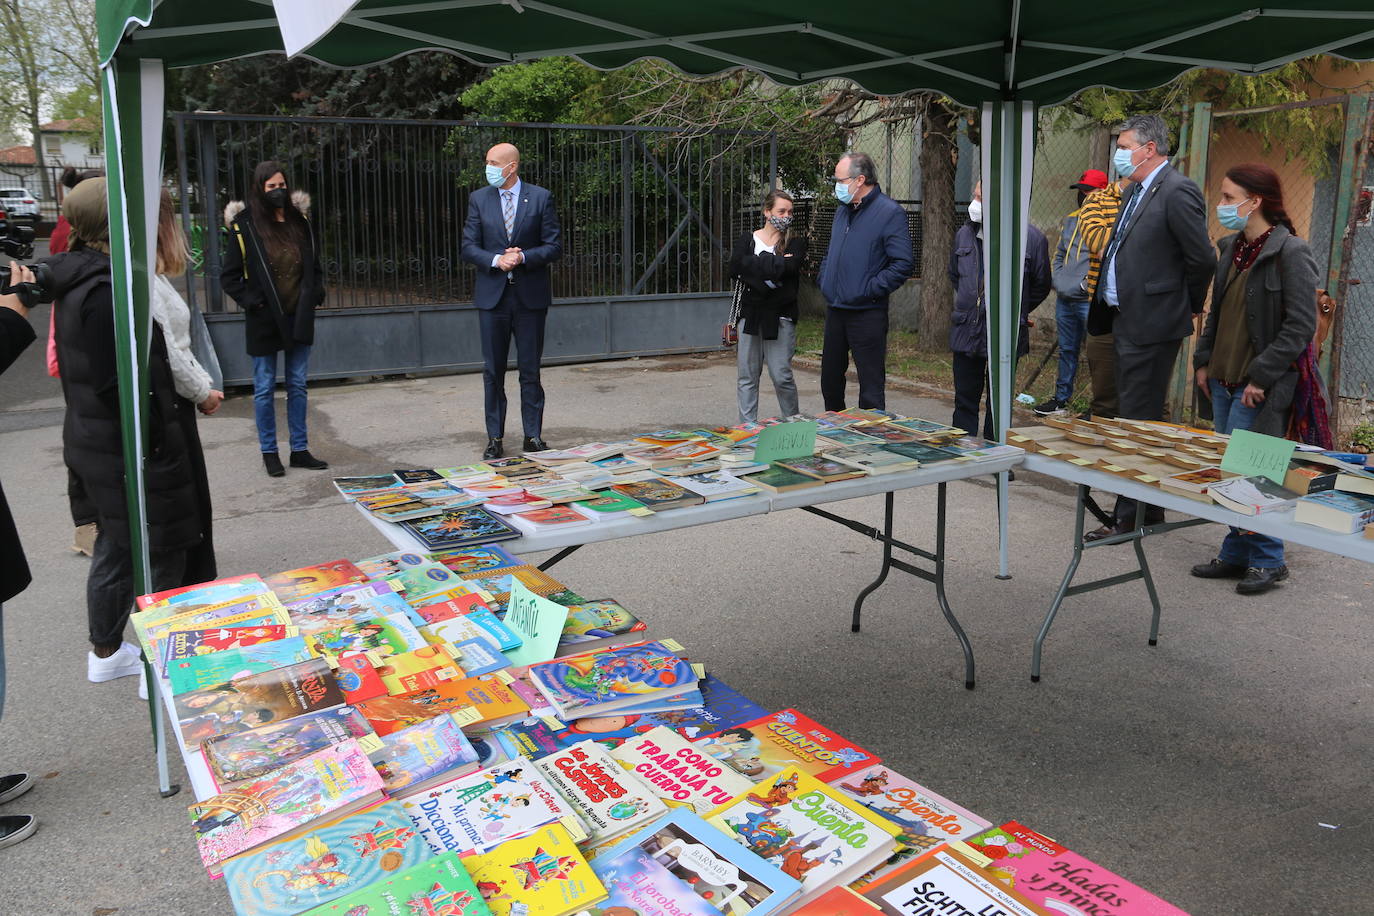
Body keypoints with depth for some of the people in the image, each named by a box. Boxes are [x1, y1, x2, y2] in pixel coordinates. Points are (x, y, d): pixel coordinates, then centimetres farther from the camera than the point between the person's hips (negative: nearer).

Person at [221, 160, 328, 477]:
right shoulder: (245, 228, -8)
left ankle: (300, 450, 18)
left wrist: (315, 295, 4)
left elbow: (315, 266, 17)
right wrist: (251, 302, -13)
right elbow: (229, 276, -5)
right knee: (265, 389, 5)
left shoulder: (300, 222, 6)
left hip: (299, 318, 4)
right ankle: (269, 453, 15)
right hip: (264, 321, -4)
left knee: (298, 386, 10)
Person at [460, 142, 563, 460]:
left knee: (530, 370, 4)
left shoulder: (541, 198, 1)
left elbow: (554, 246, -2)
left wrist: (524, 258, -17)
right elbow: (469, 247, 3)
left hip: (530, 296, -2)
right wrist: (496, 260, -15)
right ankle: (495, 438, 13)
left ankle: (533, 436, 13)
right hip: (492, 295, 2)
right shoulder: (478, 199, 6)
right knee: (493, 371, 5)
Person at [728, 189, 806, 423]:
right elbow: (735, 268, -9)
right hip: (751, 313, 2)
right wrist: (775, 263, -11)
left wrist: (754, 264, -10)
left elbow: (790, 267, -14)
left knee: (781, 376, -4)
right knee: (747, 376, 5)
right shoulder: (748, 240, 9)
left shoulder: (795, 241, 5)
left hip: (781, 316, -2)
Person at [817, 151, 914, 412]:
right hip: (835, 310, 8)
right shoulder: (843, 211, 15)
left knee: (871, 386, -1)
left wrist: (869, 289, -18)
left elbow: (903, 263, -17)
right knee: (830, 380, 17)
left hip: (867, 313, -8)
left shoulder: (890, 212, -10)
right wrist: (823, 279, 11)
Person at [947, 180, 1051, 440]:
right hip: (966, 331, 4)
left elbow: (1040, 286, 6)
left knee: (998, 405, 7)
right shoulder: (964, 234, 5)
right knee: (965, 401, 9)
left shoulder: (1032, 238, -8)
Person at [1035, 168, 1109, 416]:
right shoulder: (1070, 220, 17)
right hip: (1064, 300, 8)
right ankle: (1061, 398, 27)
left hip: (1089, 300, -8)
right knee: (1067, 350, 17)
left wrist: (1087, 284, -18)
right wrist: (1058, 281, 10)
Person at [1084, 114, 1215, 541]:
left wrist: (1185, 308, -3)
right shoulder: (1136, 192, 14)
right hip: (1126, 320, 10)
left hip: (1151, 325, -10)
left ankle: (1133, 515, 2)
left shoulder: (1177, 193, -15)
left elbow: (1203, 259, -15)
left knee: (1139, 420, -5)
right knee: (1130, 416, 16)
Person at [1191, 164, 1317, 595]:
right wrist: (1203, 361, 14)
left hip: (1260, 386, -7)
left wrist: (1262, 375, -17)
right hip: (1223, 380, 8)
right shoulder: (1231, 248, 11)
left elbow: (1301, 326, -15)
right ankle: (1235, 555, 22)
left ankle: (1268, 560, 10)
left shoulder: (1291, 253, -12)